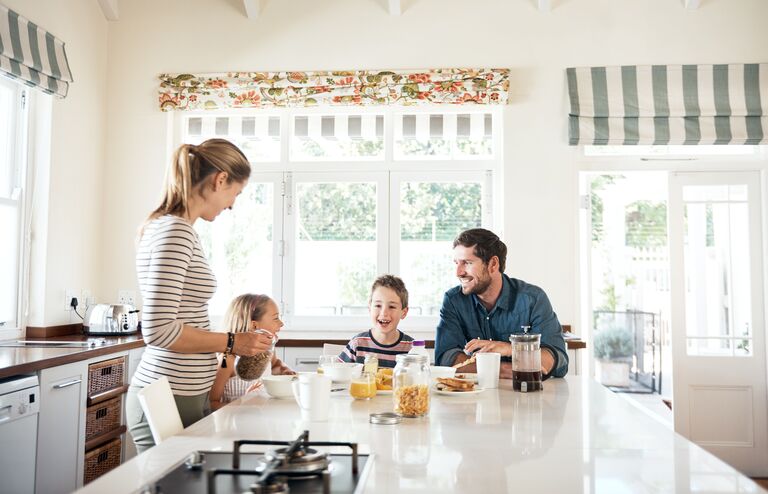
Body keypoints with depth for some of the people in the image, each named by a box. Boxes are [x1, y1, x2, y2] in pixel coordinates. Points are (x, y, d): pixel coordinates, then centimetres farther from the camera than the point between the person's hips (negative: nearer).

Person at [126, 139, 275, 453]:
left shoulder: (170, 227, 13)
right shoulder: (175, 231, -16)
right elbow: (158, 330, -22)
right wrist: (231, 342, -12)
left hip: (182, 395, 9)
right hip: (171, 402, -9)